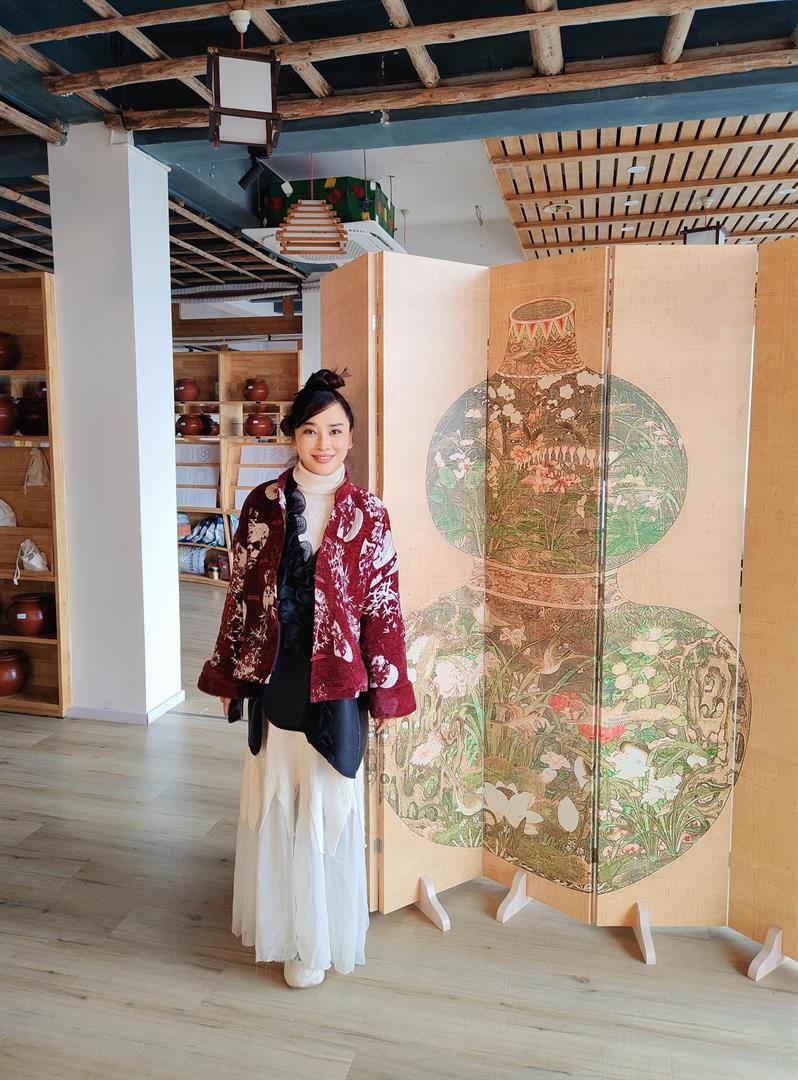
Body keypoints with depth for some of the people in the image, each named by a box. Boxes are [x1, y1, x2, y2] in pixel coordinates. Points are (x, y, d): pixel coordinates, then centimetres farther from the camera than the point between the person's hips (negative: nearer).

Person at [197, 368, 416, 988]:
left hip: (337, 680, -2)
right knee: (275, 799, 15)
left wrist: (385, 692, -2)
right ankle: (283, 924, 37)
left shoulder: (368, 514, -4)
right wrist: (230, 674, 5)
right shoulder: (263, 505, 0)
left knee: (329, 802, 10)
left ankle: (323, 933, 31)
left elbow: (383, 607, -3)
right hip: (273, 676, 2)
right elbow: (240, 593, 4)